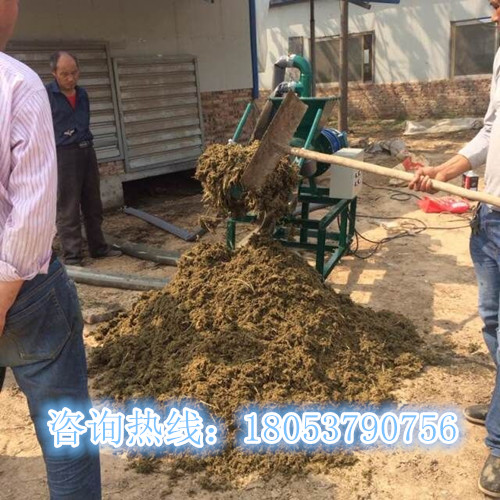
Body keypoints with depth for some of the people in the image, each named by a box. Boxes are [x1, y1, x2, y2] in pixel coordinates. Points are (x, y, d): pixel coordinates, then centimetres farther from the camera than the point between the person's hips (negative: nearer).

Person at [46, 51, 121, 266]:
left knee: (93, 206, 13)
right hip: (63, 154, -6)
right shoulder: (45, 95, -8)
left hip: (87, 151, 6)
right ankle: (71, 257, 4)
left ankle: (98, 247, 24)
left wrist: (86, 145, 17)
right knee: (68, 210, -3)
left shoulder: (82, 94, 12)